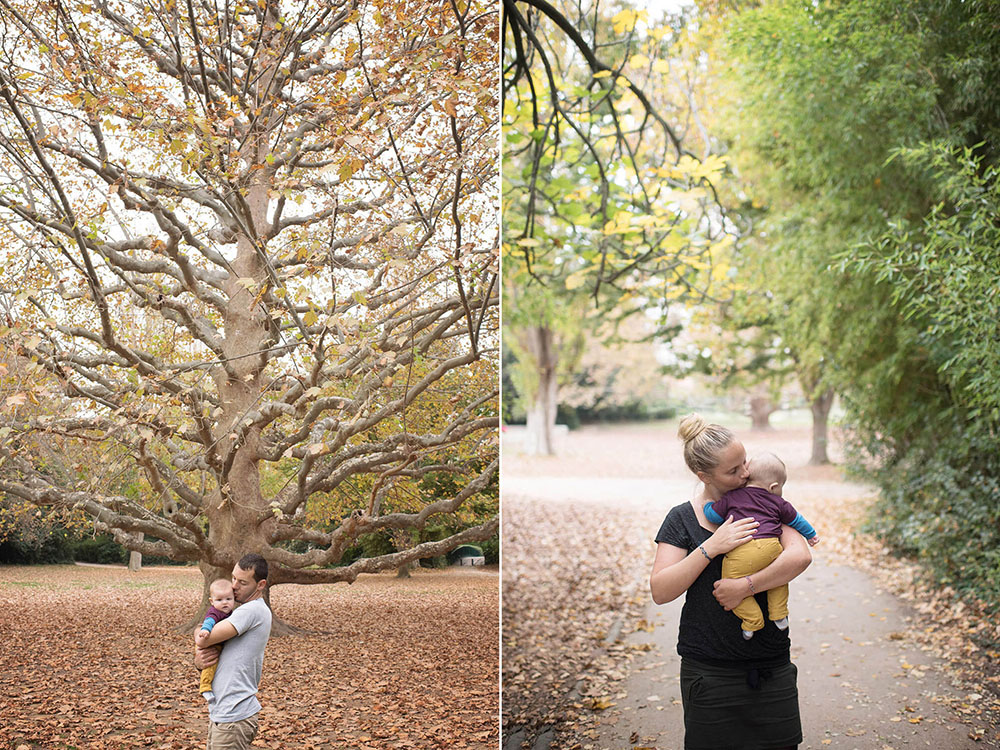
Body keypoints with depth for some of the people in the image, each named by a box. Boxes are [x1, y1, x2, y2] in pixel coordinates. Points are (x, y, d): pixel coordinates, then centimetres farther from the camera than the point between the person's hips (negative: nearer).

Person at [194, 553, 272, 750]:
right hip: (219, 712, 10)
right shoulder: (240, 612, 16)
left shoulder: (254, 610, -17)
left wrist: (199, 634, 5)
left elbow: (203, 640, -19)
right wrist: (198, 660, -7)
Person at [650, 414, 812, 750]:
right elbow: (660, 591, -9)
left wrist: (744, 587, -20)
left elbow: (800, 556, -12)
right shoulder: (682, 519, 1)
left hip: (772, 669, 2)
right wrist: (711, 547, -18)